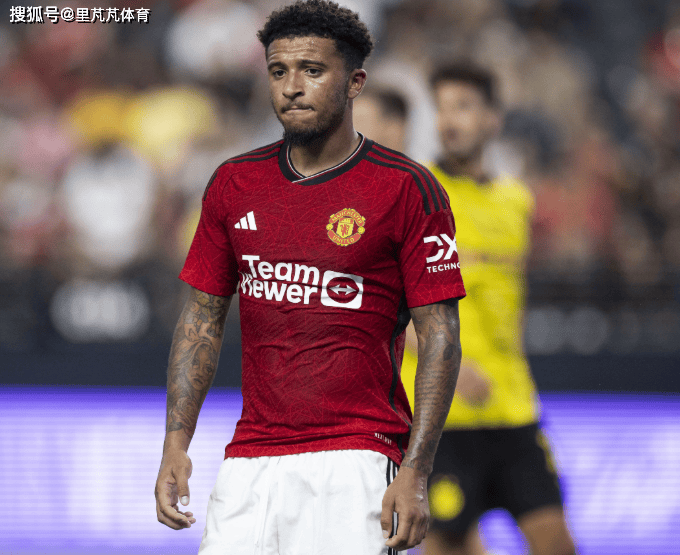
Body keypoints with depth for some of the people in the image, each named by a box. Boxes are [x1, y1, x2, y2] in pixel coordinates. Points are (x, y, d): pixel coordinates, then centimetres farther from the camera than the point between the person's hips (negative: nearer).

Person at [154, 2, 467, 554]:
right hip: (249, 460, 4)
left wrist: (415, 472, -13)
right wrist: (176, 443, 4)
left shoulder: (407, 190, -4)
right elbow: (202, 319, 15)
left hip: (355, 461, -4)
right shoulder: (234, 184, 10)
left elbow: (440, 336, -5)